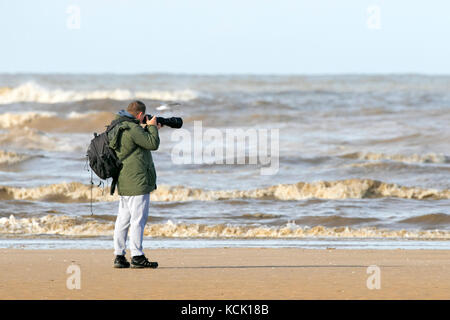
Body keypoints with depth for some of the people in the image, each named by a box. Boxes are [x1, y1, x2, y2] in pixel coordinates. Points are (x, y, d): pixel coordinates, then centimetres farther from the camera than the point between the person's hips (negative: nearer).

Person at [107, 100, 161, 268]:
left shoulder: (118, 128, 13)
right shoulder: (132, 129, -17)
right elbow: (153, 144, -14)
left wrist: (149, 129, 30)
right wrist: (152, 127, 1)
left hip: (123, 183, 10)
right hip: (137, 182, -10)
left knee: (123, 219, 10)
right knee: (138, 219, -7)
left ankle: (119, 256, 11)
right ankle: (137, 257, -7)